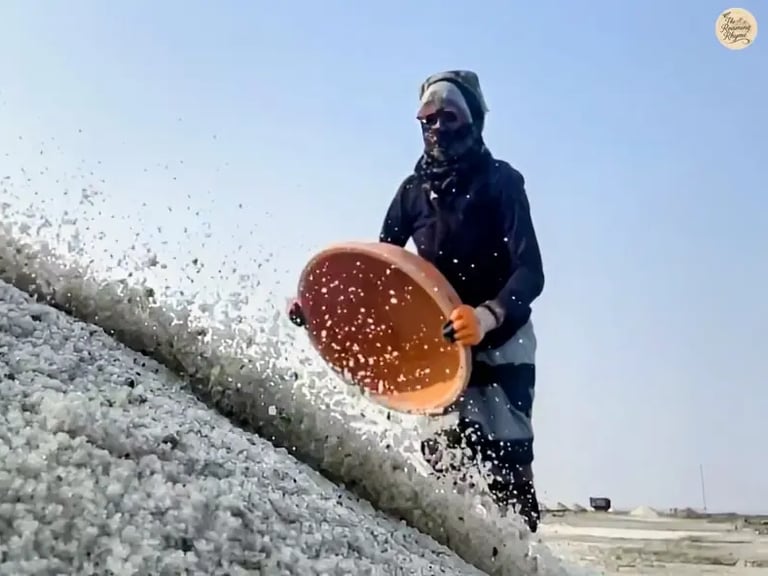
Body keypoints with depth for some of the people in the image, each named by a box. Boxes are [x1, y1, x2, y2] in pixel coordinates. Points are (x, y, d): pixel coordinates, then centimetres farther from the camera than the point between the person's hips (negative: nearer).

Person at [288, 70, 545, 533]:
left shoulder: (500, 181, -7)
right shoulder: (414, 190, 7)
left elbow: (531, 271, -18)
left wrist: (487, 316, -38)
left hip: (499, 342, -4)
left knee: (505, 466, -11)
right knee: (445, 463, -4)